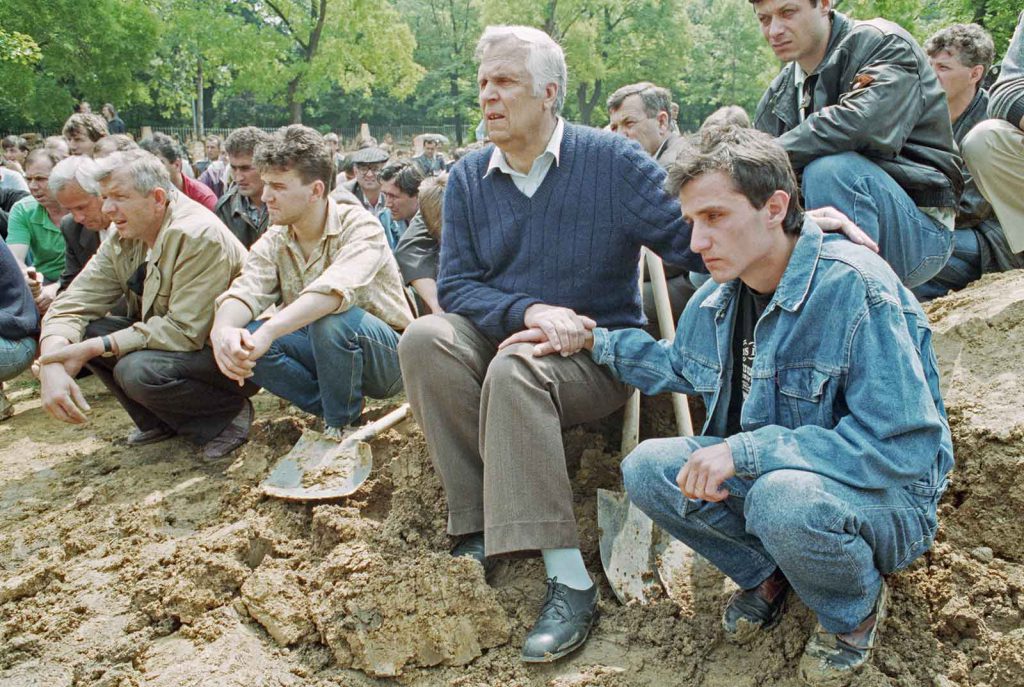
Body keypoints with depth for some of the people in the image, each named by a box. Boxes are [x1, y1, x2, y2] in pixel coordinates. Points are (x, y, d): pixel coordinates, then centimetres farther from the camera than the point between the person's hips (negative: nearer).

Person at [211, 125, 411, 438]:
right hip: (321, 353, 5)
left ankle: (340, 424, -12)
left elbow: (335, 288, -37)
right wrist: (222, 330, -39)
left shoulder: (359, 225, -17)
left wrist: (268, 331, -49)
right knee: (241, 336, -18)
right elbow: (245, 292, -15)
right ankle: (334, 411, -8)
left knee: (331, 318, -36)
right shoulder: (272, 243, 2)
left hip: (386, 355, -5)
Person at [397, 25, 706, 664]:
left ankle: (570, 579, -32)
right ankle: (482, 524, -19)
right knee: (425, 337, -25)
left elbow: (696, 242, -11)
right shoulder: (469, 177, 5)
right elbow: (456, 285, 0)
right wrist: (529, 311, -19)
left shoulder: (613, 161, -6)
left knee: (515, 367, -35)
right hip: (504, 335, 4)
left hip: (600, 351, -4)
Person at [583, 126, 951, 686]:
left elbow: (901, 446, -29)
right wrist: (593, 340, 7)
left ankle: (857, 611, -2)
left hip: (888, 496, -6)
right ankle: (767, 575, 11)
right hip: (770, 473, 7)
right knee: (646, 468, -11)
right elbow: (678, 364, 22)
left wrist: (746, 450, -32)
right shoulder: (718, 298, -1)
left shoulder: (856, 289, -25)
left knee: (784, 498, -38)